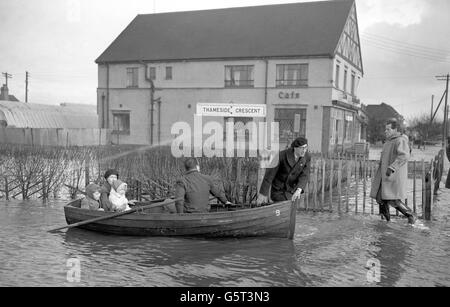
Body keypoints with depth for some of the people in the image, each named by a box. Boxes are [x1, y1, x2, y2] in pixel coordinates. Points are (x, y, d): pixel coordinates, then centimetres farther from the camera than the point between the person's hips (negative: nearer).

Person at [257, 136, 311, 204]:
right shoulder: (282, 155, -24)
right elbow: (269, 174, -21)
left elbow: (304, 176, -17)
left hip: (291, 191, 3)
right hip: (278, 189, -3)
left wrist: (299, 190, -37)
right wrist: (263, 194, -22)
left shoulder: (307, 157, -13)